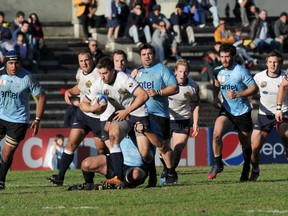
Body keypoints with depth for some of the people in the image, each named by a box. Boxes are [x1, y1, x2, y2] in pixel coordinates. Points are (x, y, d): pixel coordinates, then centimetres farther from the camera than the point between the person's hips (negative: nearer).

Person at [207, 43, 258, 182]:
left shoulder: (241, 71, -15)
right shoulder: (218, 71, 0)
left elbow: (254, 88, -13)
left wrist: (237, 95, -25)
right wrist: (215, 97, 1)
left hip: (243, 112, -3)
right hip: (226, 110, 3)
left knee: (245, 144, 10)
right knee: (216, 134, -22)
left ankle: (246, 169, 35)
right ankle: (218, 165, -8)